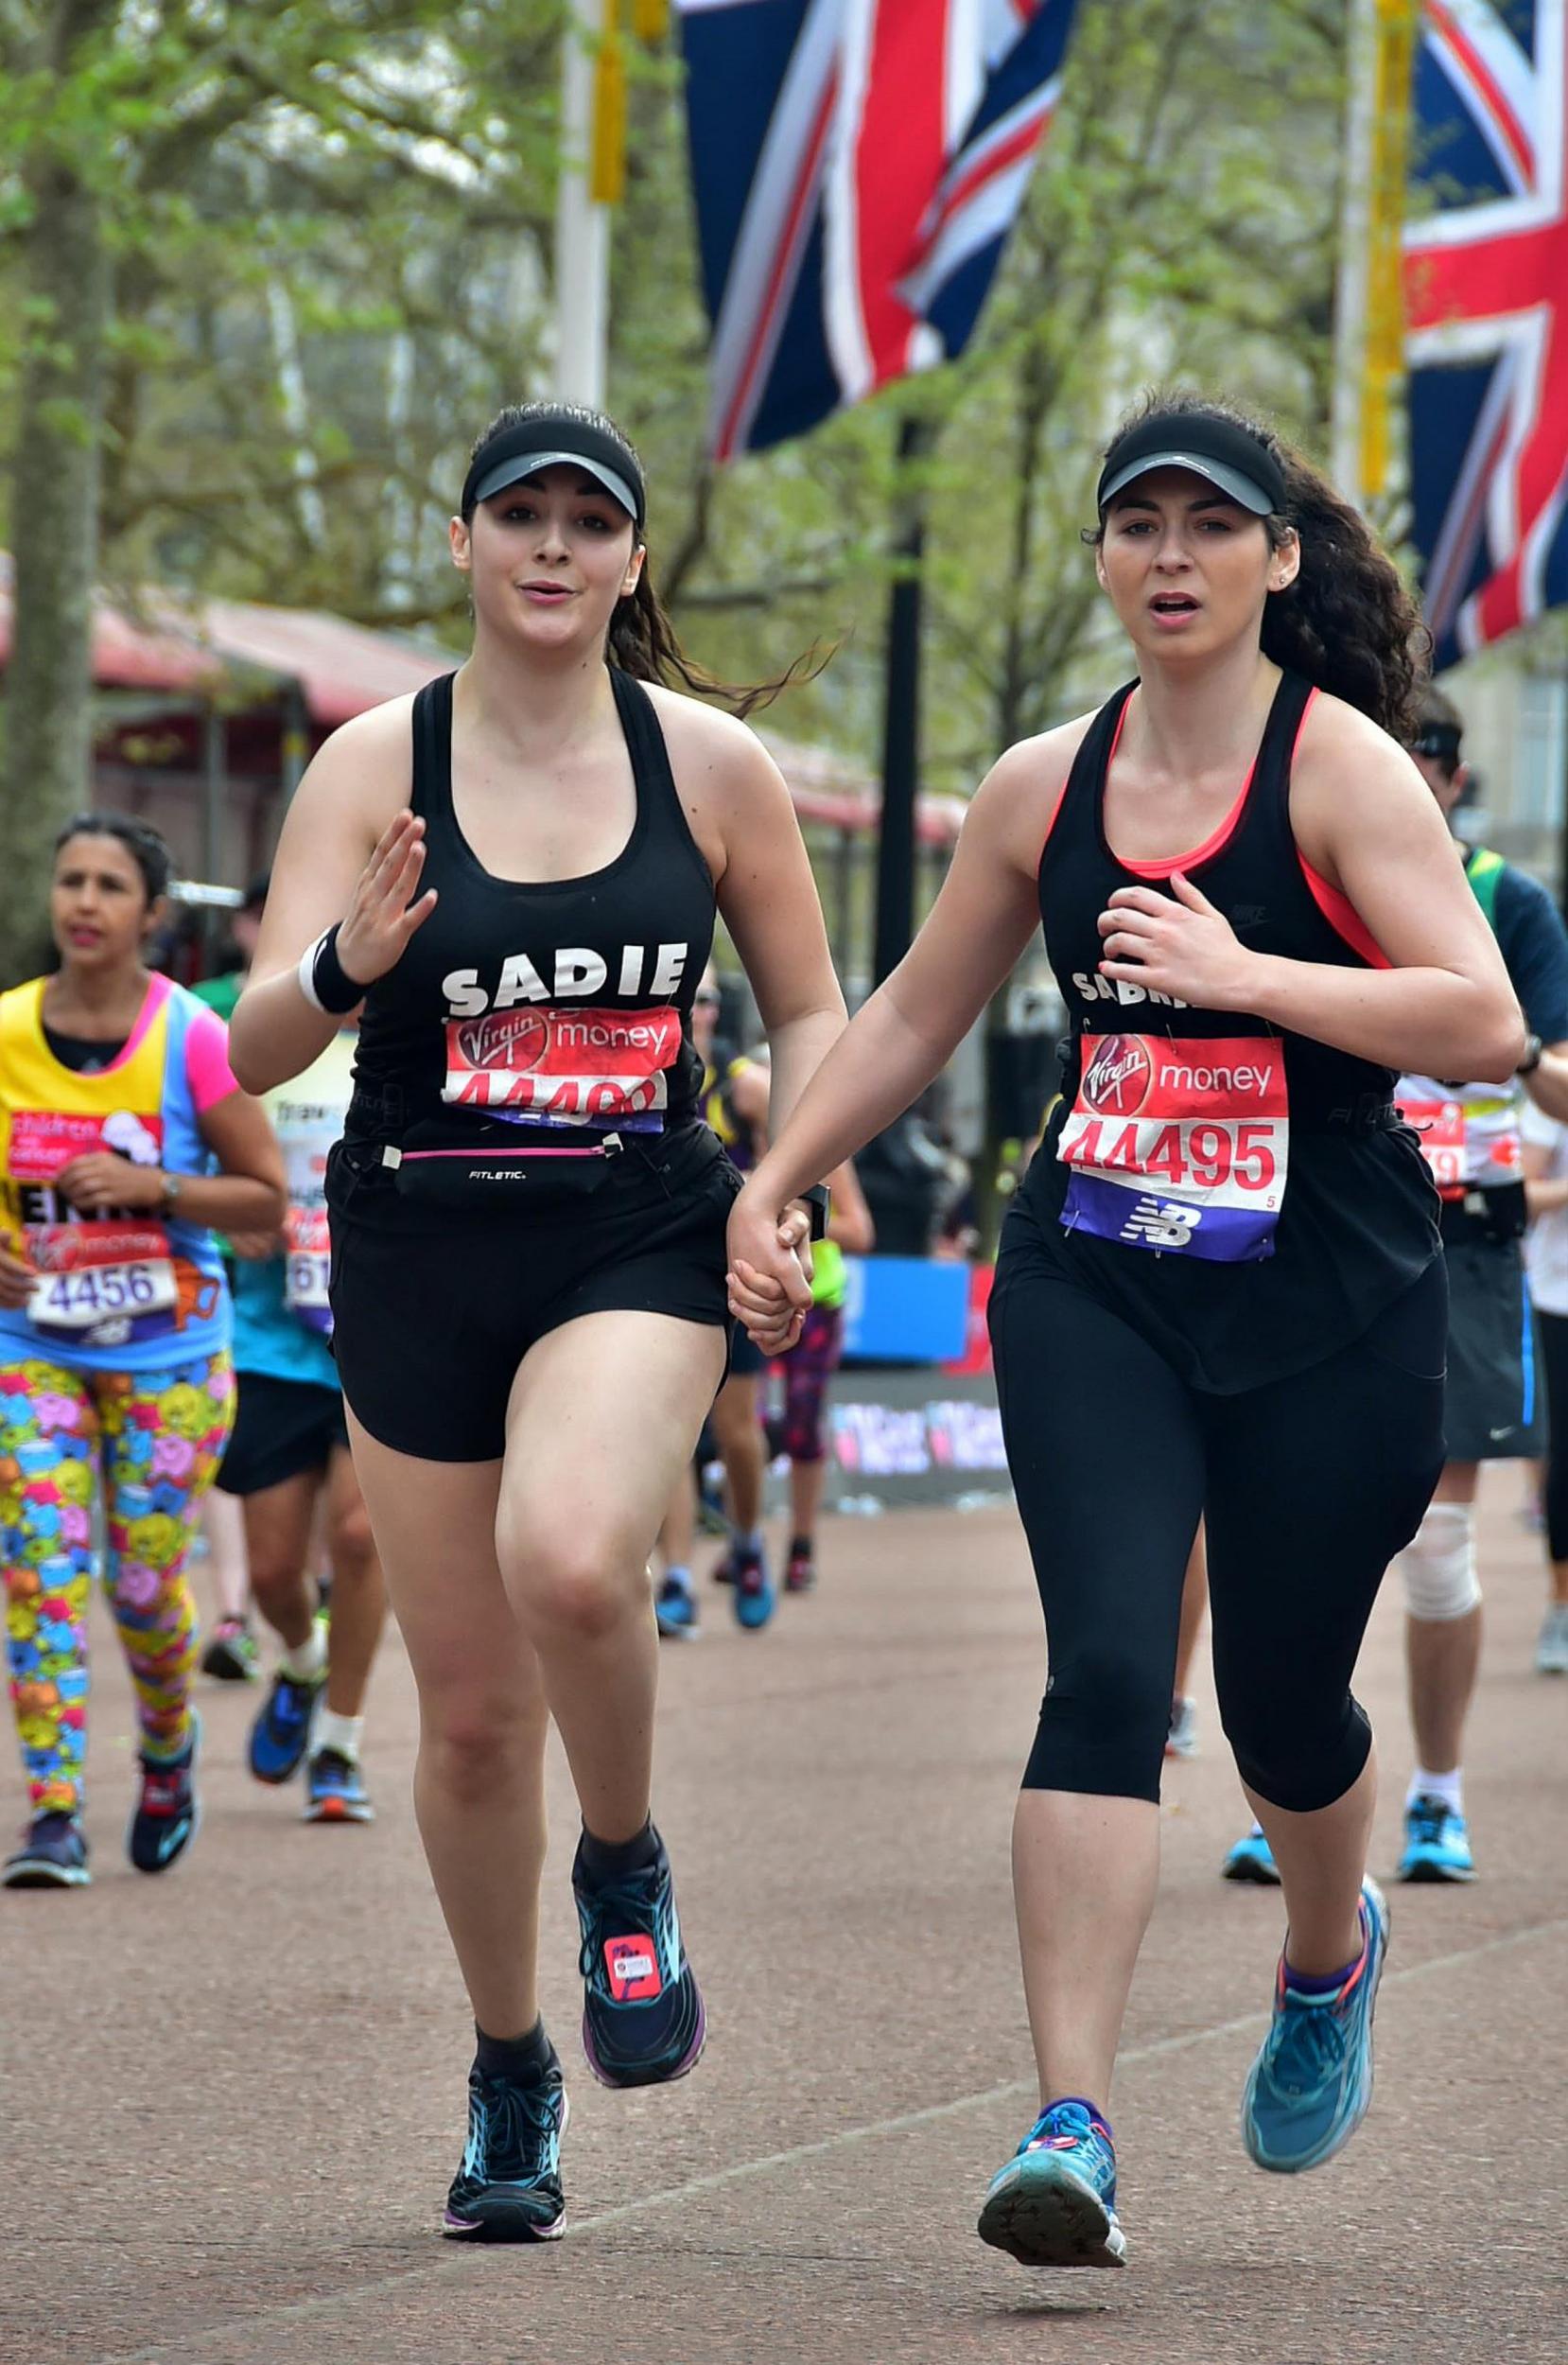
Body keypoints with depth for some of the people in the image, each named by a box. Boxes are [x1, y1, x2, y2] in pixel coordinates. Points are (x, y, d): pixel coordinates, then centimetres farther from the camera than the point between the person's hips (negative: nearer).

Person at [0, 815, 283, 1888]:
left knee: (143, 1584, 2)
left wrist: (149, 1186, -20)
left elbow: (266, 1196, -6)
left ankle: (169, 1747, 34)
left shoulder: (194, 1039, -10)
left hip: (168, 1356, -2)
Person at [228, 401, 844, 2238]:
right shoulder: (374, 766, 0)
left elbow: (807, 1009, 13)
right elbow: (252, 1053, -7)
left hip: (635, 1241, -1)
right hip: (419, 1255, 1)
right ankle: (510, 2075, 27)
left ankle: (623, 1869, -3)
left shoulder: (710, 763, 2)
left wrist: (788, 1186, -5)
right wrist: (345, 963, -28)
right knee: (471, 1706, 5)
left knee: (569, 1559, -32)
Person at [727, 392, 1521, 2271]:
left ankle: (1330, 1956, 46)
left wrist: (1243, 973, -22)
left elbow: (1485, 1023, -17)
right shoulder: (1044, 786, 7)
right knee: (1106, 1671, -15)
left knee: (1281, 1701, 10)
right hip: (1093, 1286, 2)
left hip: (1327, 1305, -2)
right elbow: (913, 1016, 21)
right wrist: (773, 1181, 15)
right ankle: (1072, 2129, -21)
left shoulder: (1343, 765, -7)